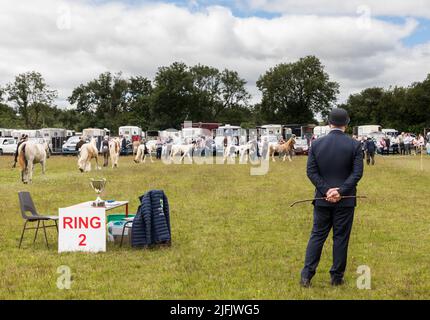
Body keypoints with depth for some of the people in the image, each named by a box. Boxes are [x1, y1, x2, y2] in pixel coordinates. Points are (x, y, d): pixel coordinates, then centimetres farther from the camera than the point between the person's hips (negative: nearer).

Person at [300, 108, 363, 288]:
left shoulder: (316, 144, -2)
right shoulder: (355, 145, -5)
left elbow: (311, 171, -6)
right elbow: (357, 173, -11)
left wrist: (326, 190, -8)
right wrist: (341, 191, -14)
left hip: (323, 199, 2)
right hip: (345, 200, -1)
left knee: (317, 236, 11)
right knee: (341, 238, 9)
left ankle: (306, 275, 6)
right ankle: (337, 277, 16)